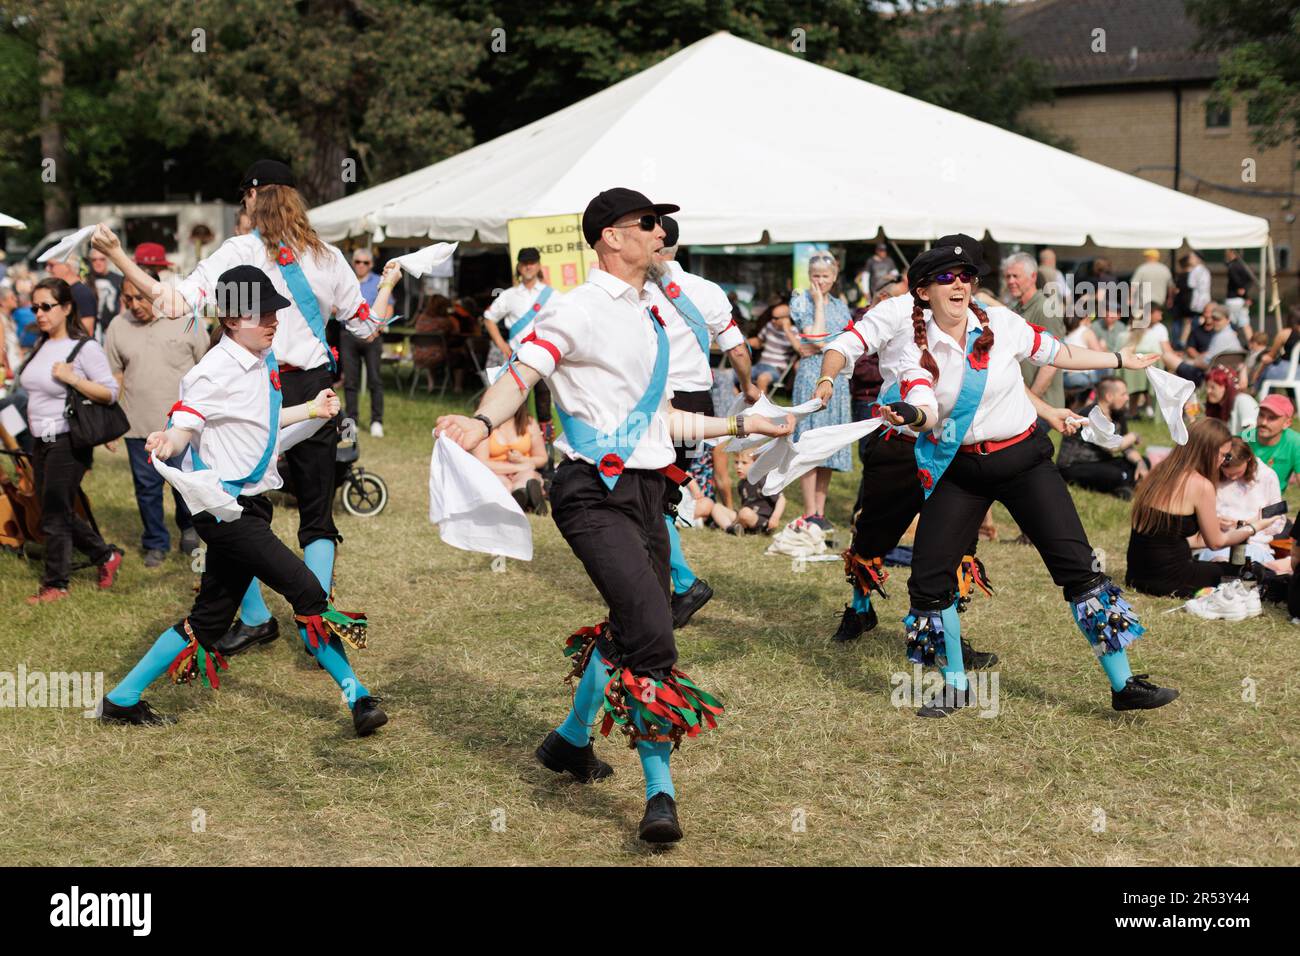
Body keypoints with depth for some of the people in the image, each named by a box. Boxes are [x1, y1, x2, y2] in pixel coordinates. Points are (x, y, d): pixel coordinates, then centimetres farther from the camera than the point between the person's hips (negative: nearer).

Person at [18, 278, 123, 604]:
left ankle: (55, 585, 11)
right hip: (42, 442, 8)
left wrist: (72, 378, -24)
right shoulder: (41, 344, 9)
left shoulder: (85, 347, -13)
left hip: (67, 443, -8)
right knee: (60, 514, 14)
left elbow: (111, 393, -15)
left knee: (55, 516, -1)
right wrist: (33, 417, 17)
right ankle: (106, 556, 30)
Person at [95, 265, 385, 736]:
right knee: (307, 592, -12)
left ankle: (122, 699, 21)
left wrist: (310, 410, 28)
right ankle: (357, 699, -3)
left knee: (211, 618, 12)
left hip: (251, 506, 9)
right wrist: (166, 444, -39)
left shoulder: (265, 361, 11)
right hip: (225, 508, -9)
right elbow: (184, 428, -18)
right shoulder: (214, 372, -16)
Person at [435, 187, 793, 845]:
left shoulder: (650, 317, 20)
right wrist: (481, 422, -38)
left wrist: (741, 424, 34)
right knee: (649, 630, -20)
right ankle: (660, 793, -13)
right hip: (594, 490, -8)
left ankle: (570, 741, 34)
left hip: (646, 491, 9)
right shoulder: (579, 309, -5)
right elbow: (519, 375, -17)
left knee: (632, 633, 11)